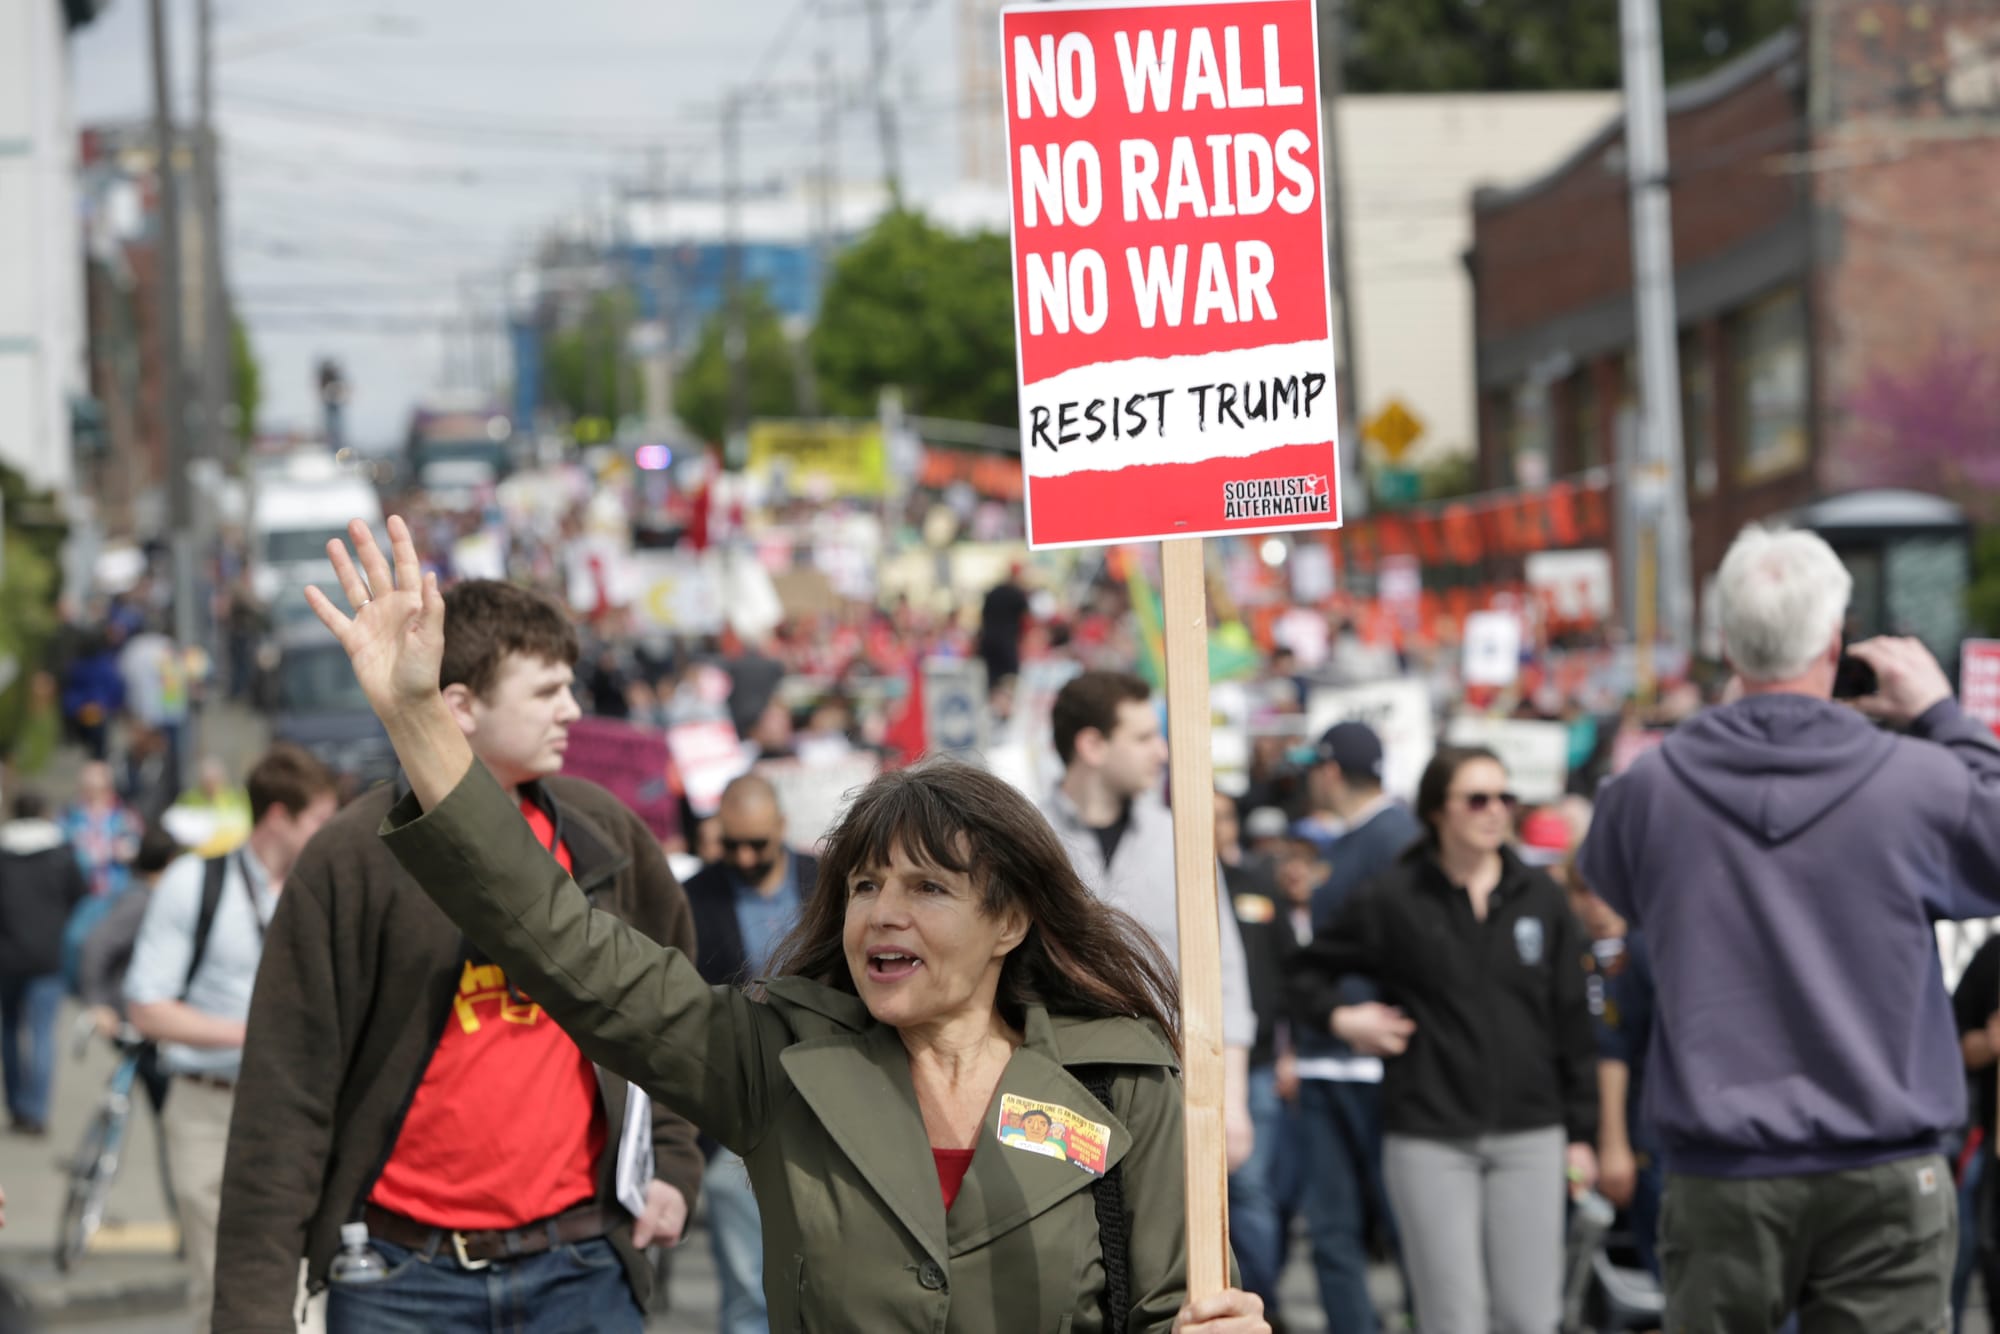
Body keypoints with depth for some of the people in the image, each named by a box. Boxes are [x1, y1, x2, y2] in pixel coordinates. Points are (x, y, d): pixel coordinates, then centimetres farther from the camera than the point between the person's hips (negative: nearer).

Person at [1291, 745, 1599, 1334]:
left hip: (1529, 1136, 3)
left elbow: (1572, 1020, 10)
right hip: (1430, 1140, -3)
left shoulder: (1539, 896, 7)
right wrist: (1340, 1018, -8)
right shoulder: (1394, 899, -1)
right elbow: (1310, 969, 12)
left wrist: (1582, 1132, 8)